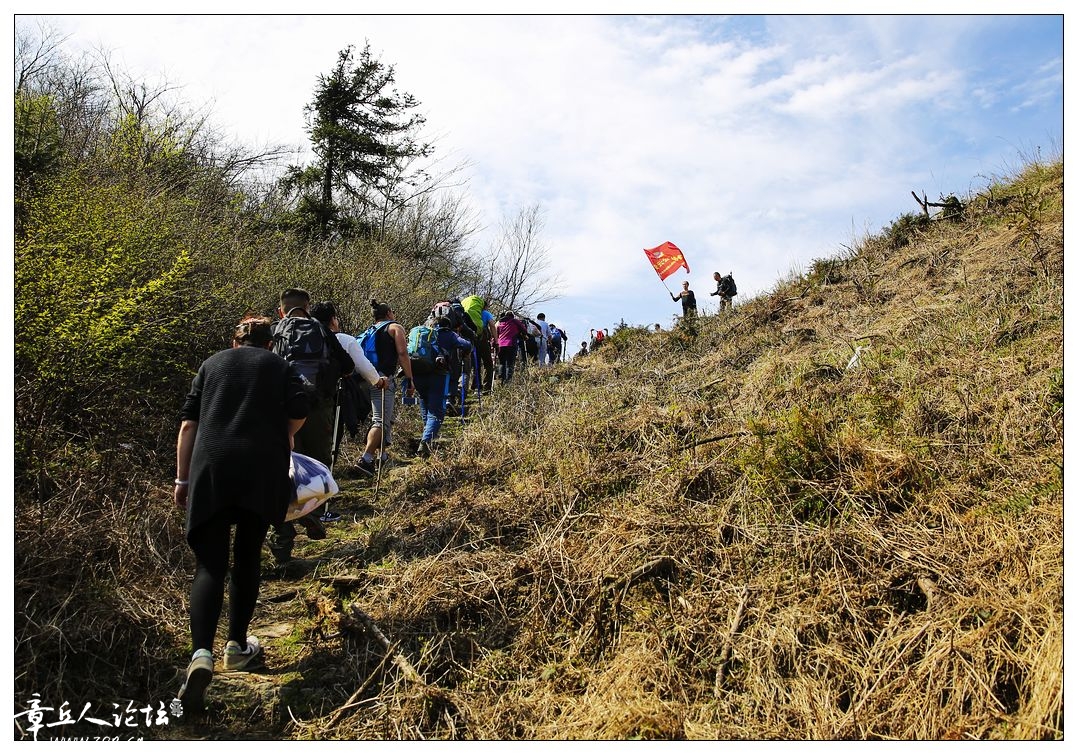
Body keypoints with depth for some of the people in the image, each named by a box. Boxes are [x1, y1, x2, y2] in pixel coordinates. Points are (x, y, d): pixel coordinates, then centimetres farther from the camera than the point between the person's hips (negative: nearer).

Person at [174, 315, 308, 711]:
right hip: (263, 470, 0)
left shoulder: (212, 364, 20)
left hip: (211, 468, 1)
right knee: (247, 556, 14)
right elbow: (299, 413, 0)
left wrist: (182, 478, 15)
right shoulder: (281, 366, 15)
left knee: (209, 563, -1)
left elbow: (188, 423, 13)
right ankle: (237, 645, 22)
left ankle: (201, 653, -19)